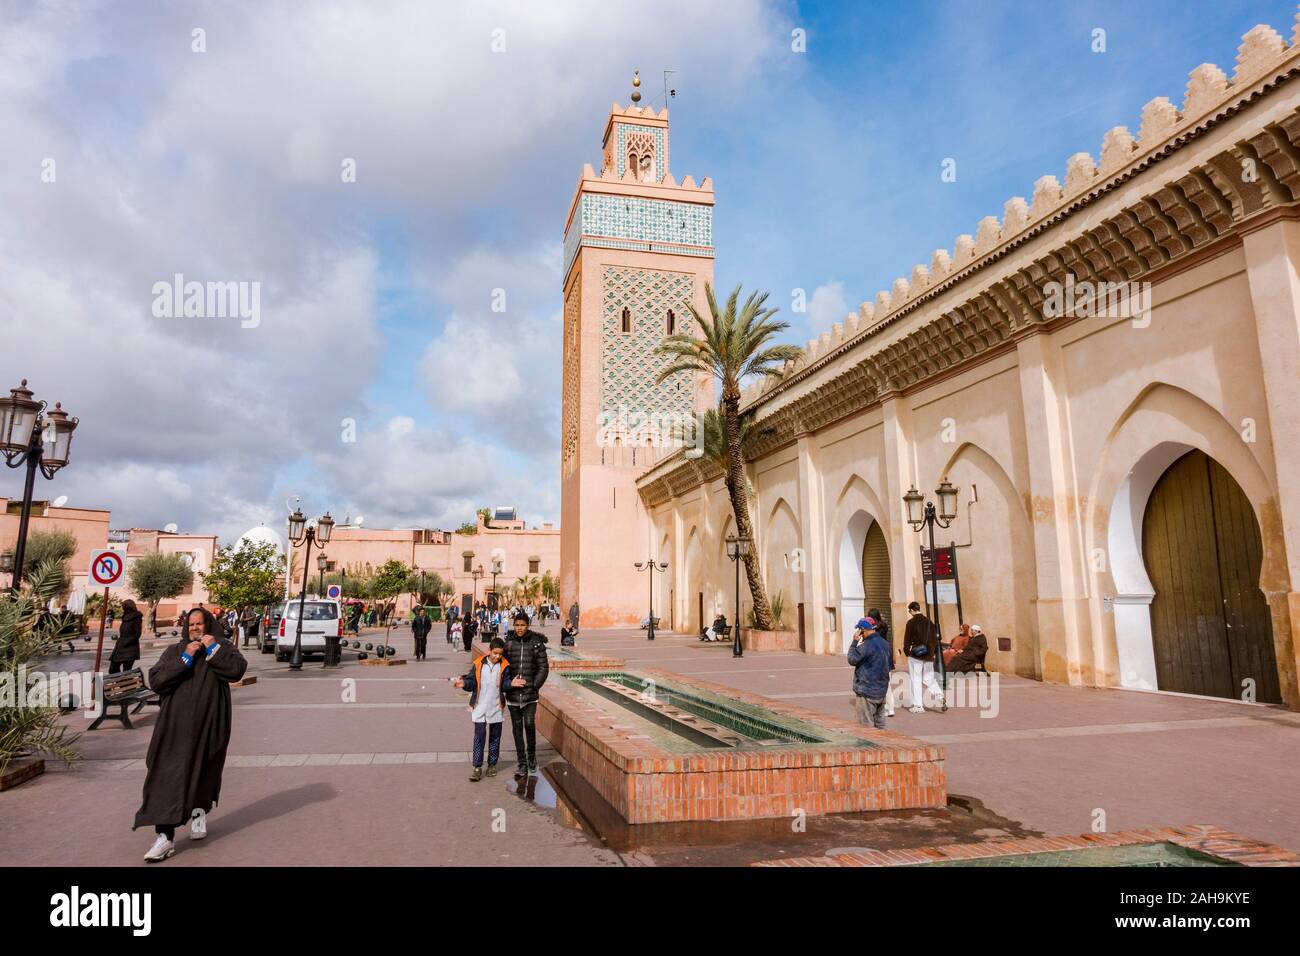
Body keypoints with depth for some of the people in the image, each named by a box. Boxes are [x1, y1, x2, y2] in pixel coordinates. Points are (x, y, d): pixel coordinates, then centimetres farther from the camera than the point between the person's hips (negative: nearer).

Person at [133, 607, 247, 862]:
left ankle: (199, 812, 39)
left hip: (209, 724, 0)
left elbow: (237, 669, -13)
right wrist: (185, 658, -12)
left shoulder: (223, 648, 6)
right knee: (168, 776, -9)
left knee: (204, 771, 12)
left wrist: (213, 648, -14)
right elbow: (155, 681, -5)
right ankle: (165, 836, -8)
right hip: (176, 724, 0)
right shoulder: (175, 651, 8)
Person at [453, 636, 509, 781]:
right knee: (479, 737, -1)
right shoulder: (479, 664, -4)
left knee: (495, 737, 11)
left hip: (496, 708, 1)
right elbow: (472, 683, -3)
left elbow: (505, 685, -8)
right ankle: (477, 767, 5)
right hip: (480, 708, -1)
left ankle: (492, 764, 25)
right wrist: (464, 683, -23)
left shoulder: (504, 666, -4)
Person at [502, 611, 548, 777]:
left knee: (529, 724, -12)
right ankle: (522, 764, 18)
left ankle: (532, 757, 13)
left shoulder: (536, 643, -1)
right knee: (517, 729, 7)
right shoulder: (509, 643, 4)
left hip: (530, 695, -2)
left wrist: (534, 685, -8)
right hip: (512, 695, 2)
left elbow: (544, 667, 0)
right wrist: (509, 683, -7)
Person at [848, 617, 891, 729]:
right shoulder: (884, 643, 9)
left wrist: (854, 642, -6)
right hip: (882, 691, 9)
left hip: (867, 692, -9)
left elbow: (852, 660, -14)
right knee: (880, 724, 15)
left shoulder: (867, 645, -20)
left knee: (867, 726, -1)